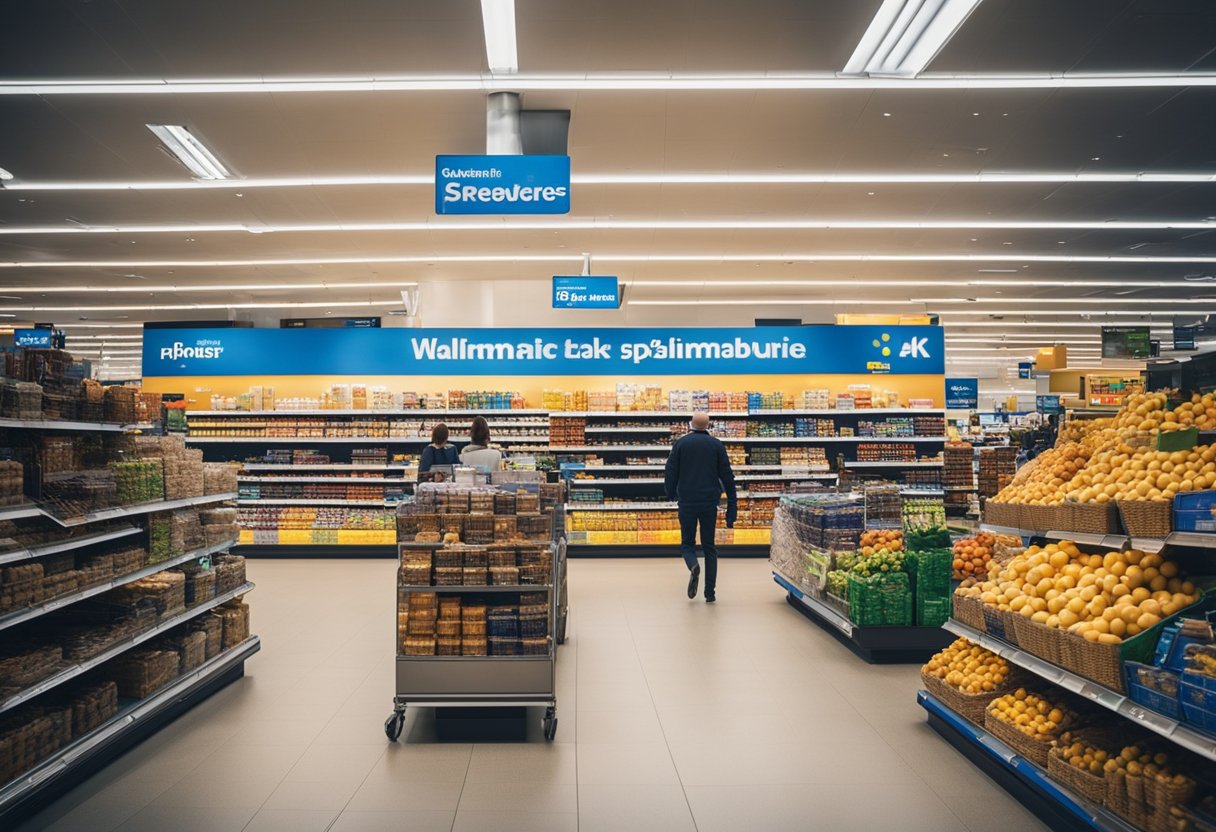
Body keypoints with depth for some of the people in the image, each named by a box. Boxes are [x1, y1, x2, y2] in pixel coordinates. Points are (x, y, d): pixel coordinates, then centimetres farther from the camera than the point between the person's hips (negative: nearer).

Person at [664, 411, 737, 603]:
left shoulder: (681, 443, 1)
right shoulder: (717, 445, 3)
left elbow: (671, 472, 0)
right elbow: (727, 475, 2)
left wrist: (671, 494, 15)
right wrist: (732, 503, 6)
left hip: (687, 502, -1)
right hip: (710, 501, 1)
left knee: (687, 543, 12)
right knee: (709, 547, 10)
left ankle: (693, 566, -21)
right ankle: (710, 592, 5)